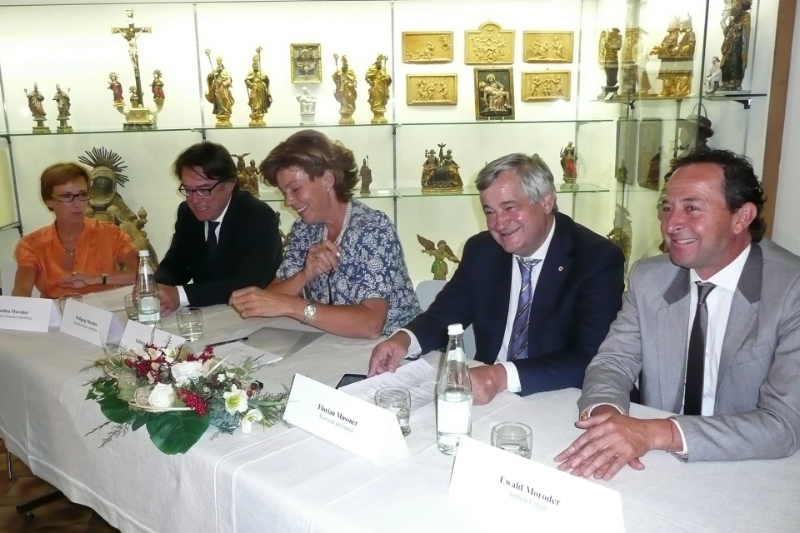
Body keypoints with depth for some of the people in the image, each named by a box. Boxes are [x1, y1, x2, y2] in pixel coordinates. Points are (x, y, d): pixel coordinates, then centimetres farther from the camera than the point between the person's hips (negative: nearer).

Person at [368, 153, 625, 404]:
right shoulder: (480, 250, 1)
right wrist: (405, 338, -14)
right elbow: (445, 314, 7)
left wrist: (504, 376, -34)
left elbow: (590, 360, -21)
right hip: (486, 396, 4)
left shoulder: (599, 259, -13)